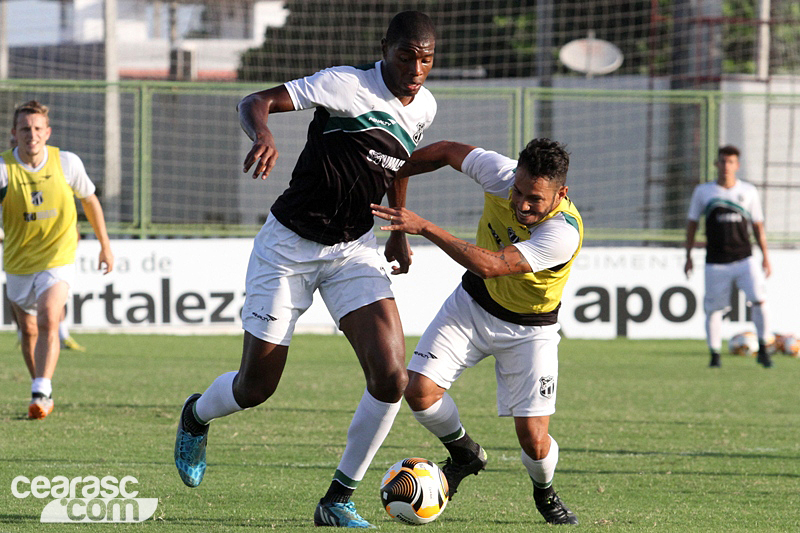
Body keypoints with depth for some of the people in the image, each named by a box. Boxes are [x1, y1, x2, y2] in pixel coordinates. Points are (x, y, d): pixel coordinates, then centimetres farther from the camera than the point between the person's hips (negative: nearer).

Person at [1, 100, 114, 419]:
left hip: (57, 260, -2)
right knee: (28, 332, 13)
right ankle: (43, 391, 33)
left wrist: (105, 245, 16)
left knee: (48, 320, -24)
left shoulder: (67, 163, -9)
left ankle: (41, 393, -25)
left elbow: (89, 200, 8)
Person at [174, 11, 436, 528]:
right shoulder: (347, 85, -19)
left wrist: (400, 233, 27)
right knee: (256, 387, 3)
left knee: (391, 377, -15)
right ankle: (196, 417, 40)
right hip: (289, 246, -5)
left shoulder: (424, 107, 2)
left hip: (355, 249, 5)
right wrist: (262, 134, -46)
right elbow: (255, 102, -24)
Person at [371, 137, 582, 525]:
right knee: (419, 389, -15)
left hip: (529, 329, -4)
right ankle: (465, 455, 17)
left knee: (533, 439, -12)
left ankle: (545, 492, 26)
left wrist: (424, 227, -46)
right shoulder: (501, 174, -22)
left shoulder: (564, 233, -36)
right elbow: (447, 151, -1)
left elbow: (489, 265, -43)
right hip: (473, 304, 4)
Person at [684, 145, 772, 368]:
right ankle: (715, 354, 15)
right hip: (715, 263, 0)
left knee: (759, 300, -17)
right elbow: (692, 223, 12)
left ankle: (762, 350, -5)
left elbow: (758, 226, 13)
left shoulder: (748, 191, 7)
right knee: (713, 309, 1)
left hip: (744, 260, 0)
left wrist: (765, 256, 9)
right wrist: (688, 256, 9)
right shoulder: (703, 192, 6)